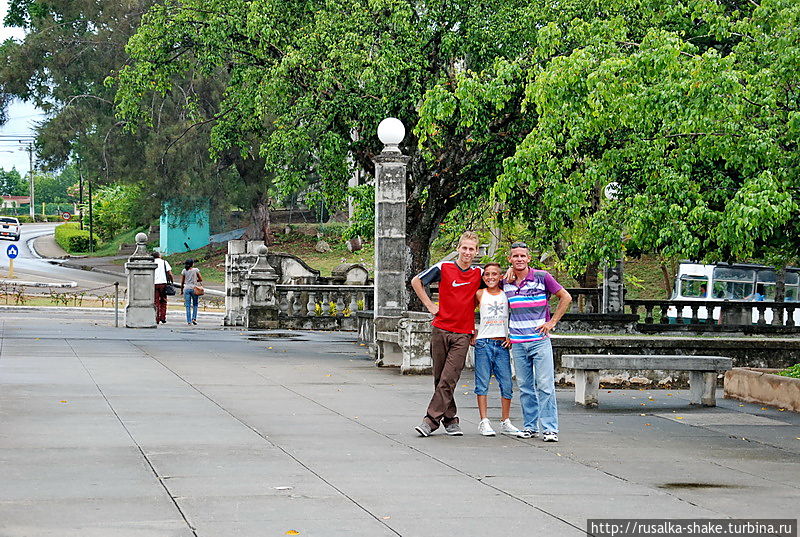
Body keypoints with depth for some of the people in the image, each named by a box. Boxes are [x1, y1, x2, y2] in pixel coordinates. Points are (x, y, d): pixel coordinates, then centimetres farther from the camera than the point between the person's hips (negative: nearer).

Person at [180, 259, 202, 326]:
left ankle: (189, 321, -1)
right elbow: (200, 279, 3)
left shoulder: (184, 271, 2)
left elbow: (182, 282, 4)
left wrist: (181, 290, 15)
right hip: (194, 288, -1)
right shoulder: (196, 270, -2)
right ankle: (194, 318, 3)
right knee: (195, 304, 16)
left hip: (186, 289, 1)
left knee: (188, 306, 3)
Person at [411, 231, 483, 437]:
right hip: (441, 329, 0)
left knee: (448, 379, -10)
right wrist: (429, 305, 5)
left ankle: (431, 420, -10)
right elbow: (416, 281, 9)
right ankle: (450, 419, 17)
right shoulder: (443, 268, 1)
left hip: (463, 334, 0)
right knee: (440, 377, 6)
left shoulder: (479, 273, 6)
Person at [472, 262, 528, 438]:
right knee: (482, 383, -2)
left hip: (502, 344, 2)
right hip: (483, 343, -1)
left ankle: (505, 423, 9)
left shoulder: (507, 294, 7)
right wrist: (473, 334, 7)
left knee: (506, 384, 0)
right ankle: (484, 422, 1)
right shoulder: (480, 294, 5)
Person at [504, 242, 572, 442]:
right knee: (525, 387, 6)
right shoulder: (506, 283, 8)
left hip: (540, 340, -4)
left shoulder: (542, 277, -3)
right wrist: (508, 331, 13)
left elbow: (566, 297, 3)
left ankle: (549, 428, -5)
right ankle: (531, 426, 14)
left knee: (545, 385, -7)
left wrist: (552, 322, -2)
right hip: (517, 343, 4)